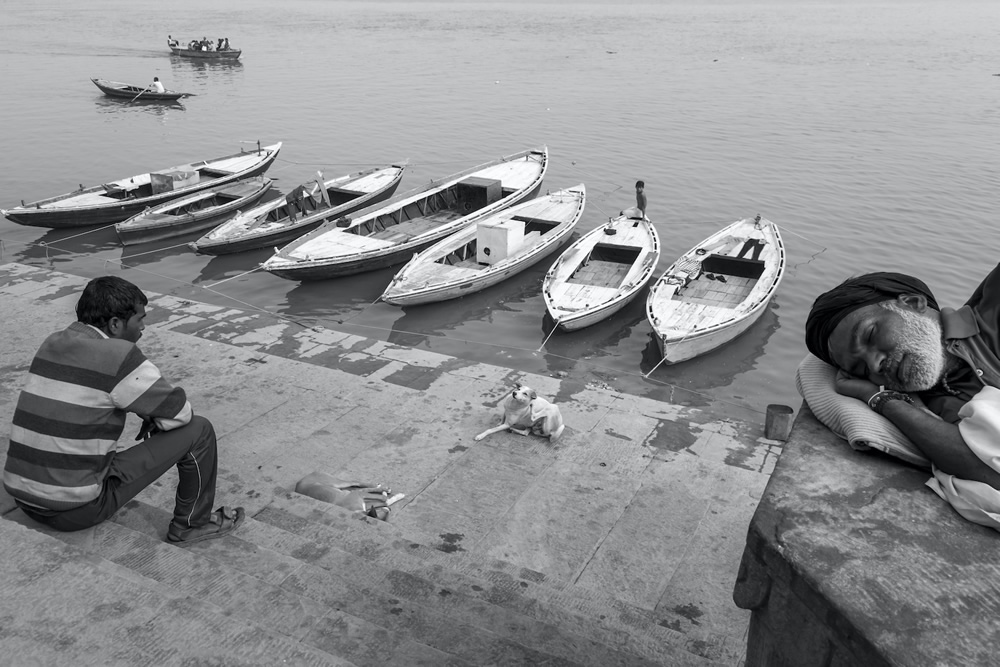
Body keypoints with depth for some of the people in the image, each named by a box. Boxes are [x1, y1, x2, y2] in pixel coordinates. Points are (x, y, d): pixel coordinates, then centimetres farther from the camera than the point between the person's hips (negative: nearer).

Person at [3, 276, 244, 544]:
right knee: (198, 430, -4)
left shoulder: (53, 343, 6)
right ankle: (192, 523, 13)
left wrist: (149, 415, 11)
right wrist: (154, 420, 12)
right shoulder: (119, 356, -17)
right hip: (77, 509, -8)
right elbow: (181, 412, -10)